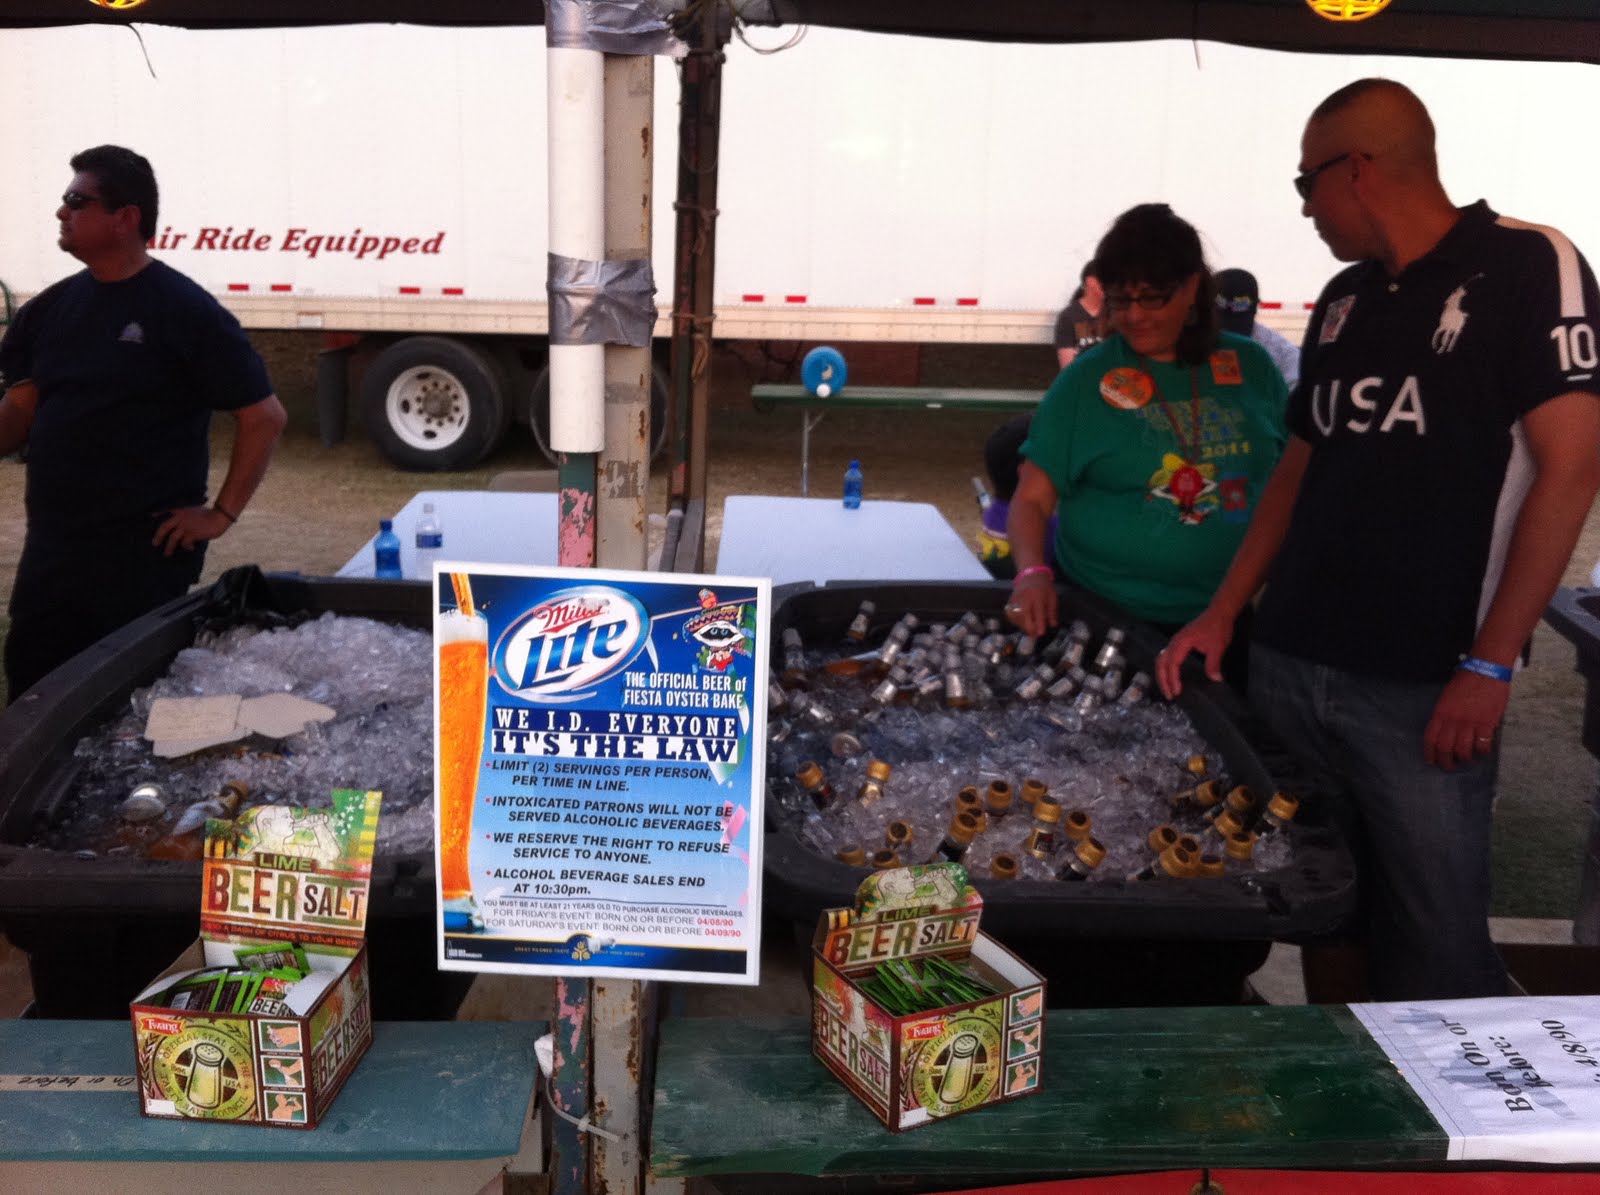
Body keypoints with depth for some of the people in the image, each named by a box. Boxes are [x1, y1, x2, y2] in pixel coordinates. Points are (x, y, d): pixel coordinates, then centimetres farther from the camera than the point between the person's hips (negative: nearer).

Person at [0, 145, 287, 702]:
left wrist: (222, 513, -12)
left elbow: (265, 416, -11)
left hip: (145, 551, -6)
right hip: (50, 544, 6)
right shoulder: (52, 307, 8)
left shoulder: (186, 311, -11)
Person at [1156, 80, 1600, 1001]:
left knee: (1438, 946, 0)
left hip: (1423, 686, -6)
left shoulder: (1526, 267, -6)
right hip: (1289, 663, 6)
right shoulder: (1344, 300, 13)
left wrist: (1491, 666, -15)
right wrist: (1224, 612, 13)